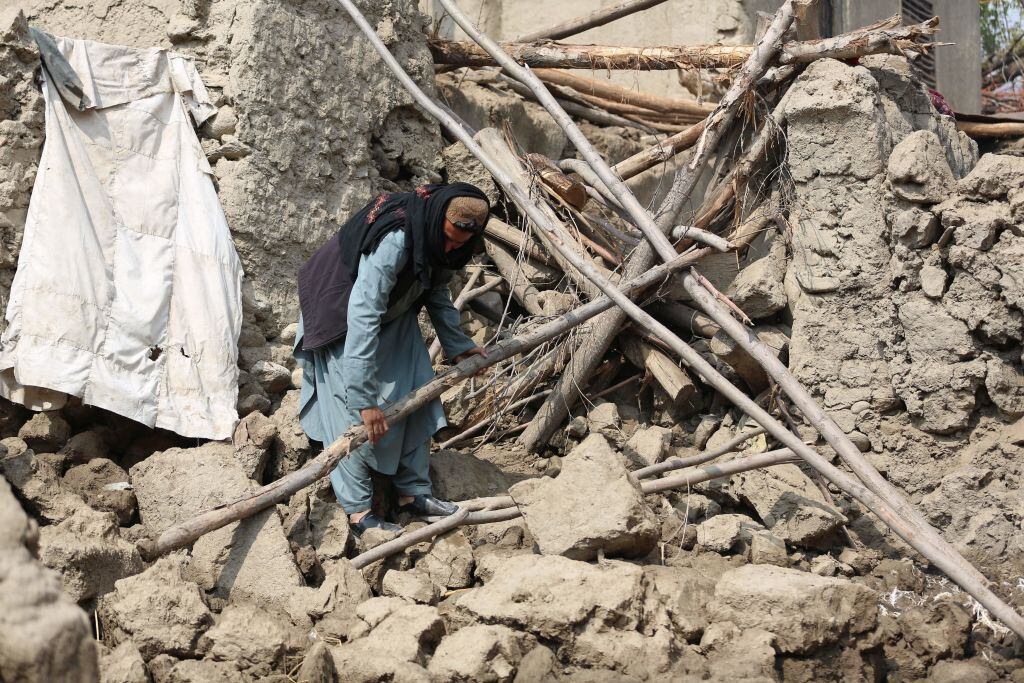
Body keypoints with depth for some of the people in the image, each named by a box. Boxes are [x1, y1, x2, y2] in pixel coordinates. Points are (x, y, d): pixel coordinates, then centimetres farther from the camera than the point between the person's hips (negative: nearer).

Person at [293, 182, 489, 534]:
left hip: (394, 316, 8)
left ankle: (413, 492, 15)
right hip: (343, 322, -8)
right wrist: (364, 398, -42)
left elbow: (437, 292, 8)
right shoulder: (393, 240, -40)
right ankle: (358, 511, -4)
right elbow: (363, 317, -42)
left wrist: (457, 345, 9)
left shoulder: (438, 239, -14)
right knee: (353, 415, -11)